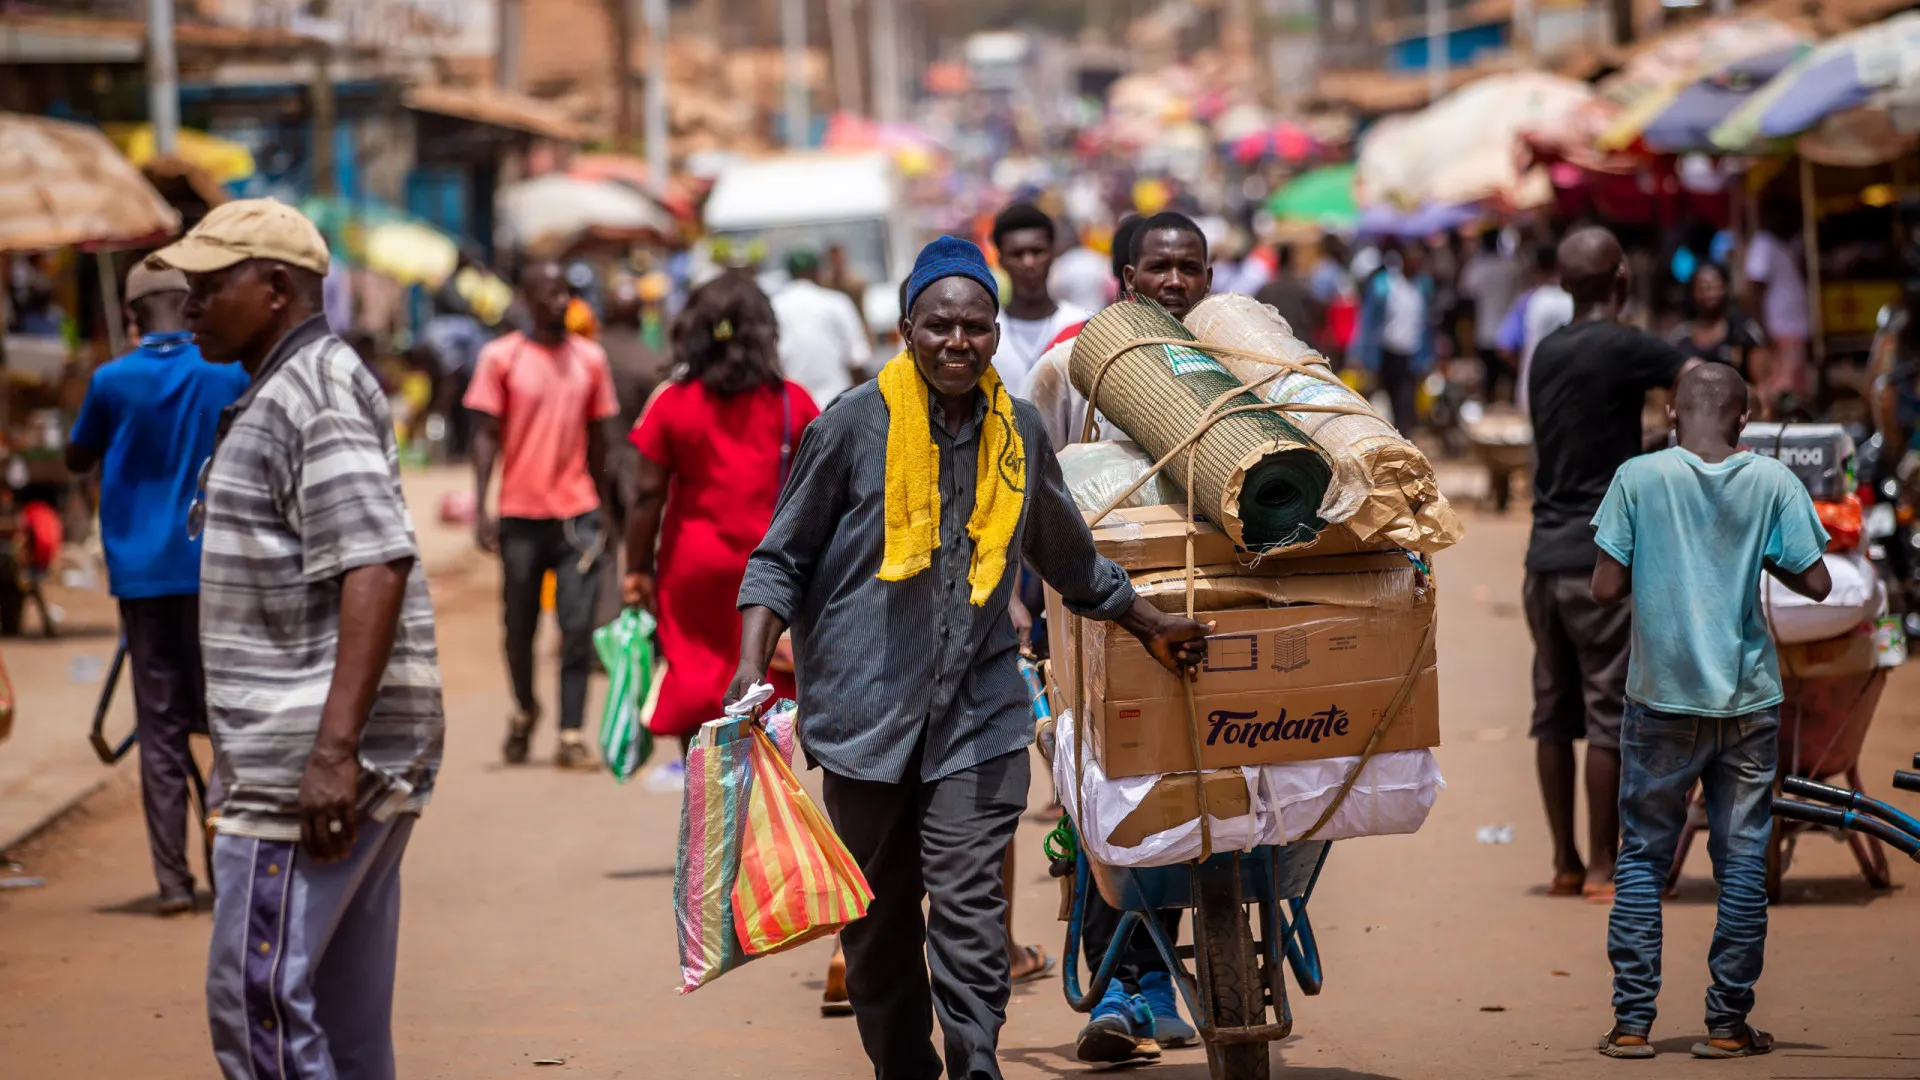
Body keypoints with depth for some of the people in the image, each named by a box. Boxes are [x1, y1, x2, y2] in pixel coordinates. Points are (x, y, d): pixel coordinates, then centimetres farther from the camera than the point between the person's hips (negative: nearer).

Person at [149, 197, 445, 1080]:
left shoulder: (315, 394, -12)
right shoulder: (279, 394, 21)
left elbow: (376, 567, -23)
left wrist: (332, 749, -29)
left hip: (314, 767, -11)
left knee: (256, 999, -12)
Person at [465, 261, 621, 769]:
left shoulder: (590, 358, 8)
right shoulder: (501, 358, 0)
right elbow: (486, 435, -1)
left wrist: (606, 511, 15)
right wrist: (481, 509, -10)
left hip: (578, 513, 1)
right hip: (521, 513, -1)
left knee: (578, 628, -7)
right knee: (520, 626, 9)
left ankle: (570, 735, -6)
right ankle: (524, 711, 34)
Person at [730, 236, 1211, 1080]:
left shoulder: (1018, 432, 8)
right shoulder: (854, 425, -3)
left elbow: (1070, 562, 25)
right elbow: (781, 559, 3)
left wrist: (1152, 627, 28)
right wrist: (753, 664, -10)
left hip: (976, 708, 1)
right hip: (865, 705, -1)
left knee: (968, 903, -10)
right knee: (879, 917, 7)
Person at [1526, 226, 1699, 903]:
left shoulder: (1547, 353, 13)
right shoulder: (1623, 347, -10)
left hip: (1545, 555, 7)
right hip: (1601, 556, -7)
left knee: (1554, 712, 9)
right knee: (1608, 711, -3)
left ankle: (1565, 863, 14)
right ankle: (1602, 867, -1)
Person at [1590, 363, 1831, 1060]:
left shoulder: (1638, 478, -6)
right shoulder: (1773, 482, -3)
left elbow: (1606, 590, -7)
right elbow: (1815, 584, -1)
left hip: (1662, 699, 0)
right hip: (1748, 701, 1)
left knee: (1642, 858, 8)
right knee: (1742, 861, 7)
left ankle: (1632, 1023, 4)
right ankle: (1728, 1024, 8)